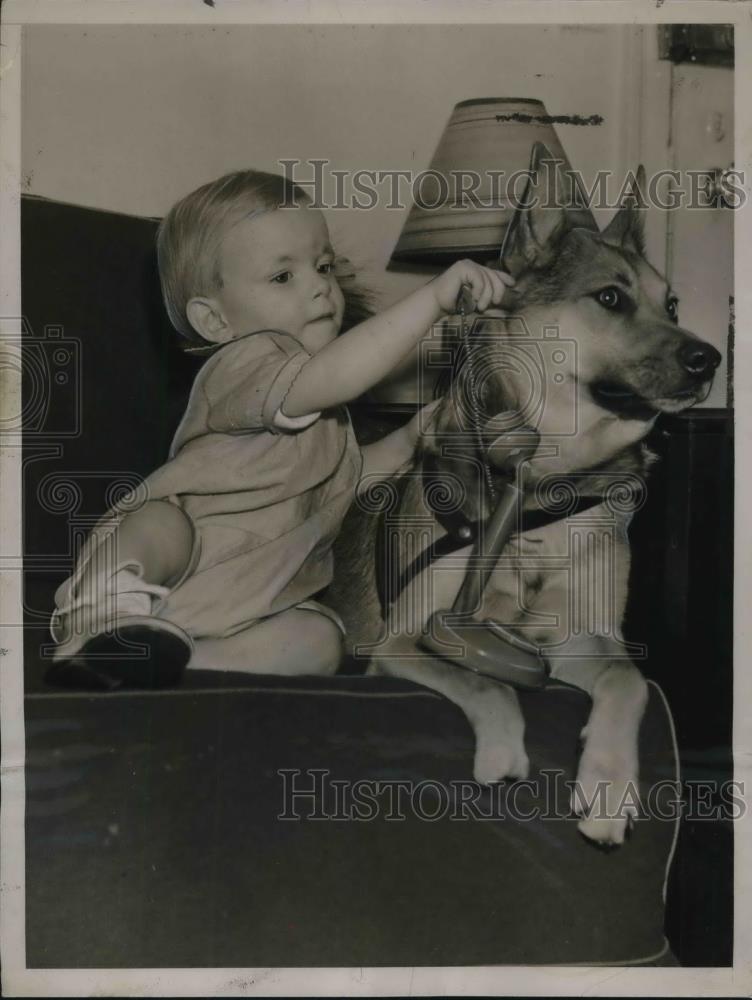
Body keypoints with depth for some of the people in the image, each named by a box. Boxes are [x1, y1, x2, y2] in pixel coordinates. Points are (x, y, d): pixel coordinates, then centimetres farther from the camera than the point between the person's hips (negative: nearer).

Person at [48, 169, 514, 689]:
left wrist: (409, 439, 10)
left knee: (319, 636, -20)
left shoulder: (313, 392, 17)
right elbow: (336, 375, -36)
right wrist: (434, 296, -37)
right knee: (158, 527, -37)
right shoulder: (240, 365, -15)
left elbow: (341, 477, 26)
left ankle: (178, 660, -29)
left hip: (244, 604, 8)